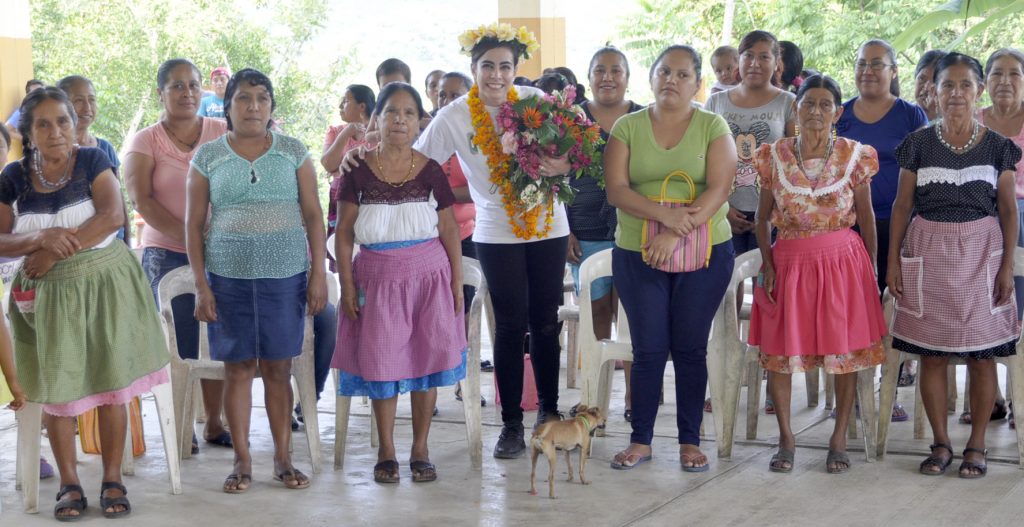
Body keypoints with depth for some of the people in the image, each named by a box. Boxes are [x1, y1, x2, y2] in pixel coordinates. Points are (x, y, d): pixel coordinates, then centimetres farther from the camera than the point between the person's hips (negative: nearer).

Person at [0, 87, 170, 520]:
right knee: (57, 388, 3)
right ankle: (69, 484, 13)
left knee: (111, 382, 1)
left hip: (105, 284, -1)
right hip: (50, 292, 2)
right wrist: (42, 238, -24)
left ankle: (112, 480, 11)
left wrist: (55, 252, -20)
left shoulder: (92, 161, -4)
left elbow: (112, 216, -17)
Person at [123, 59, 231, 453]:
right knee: (179, 346, 1)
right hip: (167, 254, -1)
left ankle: (214, 424, 15)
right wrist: (189, 237, -19)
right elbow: (140, 199, -9)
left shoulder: (223, 134, 6)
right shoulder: (145, 142, 2)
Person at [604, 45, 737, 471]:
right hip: (637, 254, 1)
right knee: (648, 348, 3)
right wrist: (664, 214, -20)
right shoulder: (627, 128, 5)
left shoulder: (713, 127, 2)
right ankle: (640, 440, 15)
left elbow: (719, 189, -10)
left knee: (690, 348, 4)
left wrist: (675, 235, -20)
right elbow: (616, 190, -5)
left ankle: (690, 441, 15)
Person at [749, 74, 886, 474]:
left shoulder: (855, 156, -2)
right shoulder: (774, 156, -1)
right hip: (789, 261, 1)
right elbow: (763, 218, 5)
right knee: (780, 350, 3)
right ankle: (786, 439, 17)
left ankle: (839, 440, 16)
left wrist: (872, 267, 3)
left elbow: (866, 216, 5)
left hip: (843, 260, -1)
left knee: (845, 351, 3)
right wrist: (767, 263, -5)